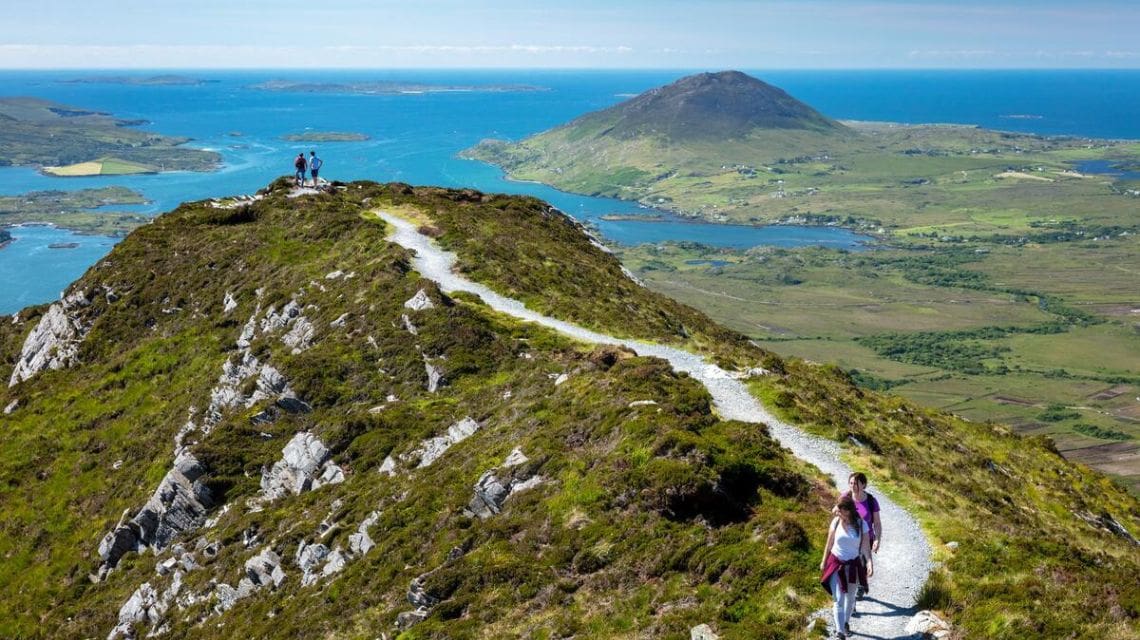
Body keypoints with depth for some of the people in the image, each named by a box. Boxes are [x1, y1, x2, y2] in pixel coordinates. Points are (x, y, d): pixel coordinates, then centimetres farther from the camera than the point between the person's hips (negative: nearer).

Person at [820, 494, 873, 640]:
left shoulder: (861, 524, -14)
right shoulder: (836, 522, -10)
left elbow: (866, 547, -12)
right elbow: (829, 543, 2)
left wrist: (870, 563, -27)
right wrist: (824, 562, 10)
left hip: (853, 565, 0)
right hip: (836, 564, 0)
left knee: (850, 597, 19)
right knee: (839, 600, -7)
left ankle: (846, 622, 43)